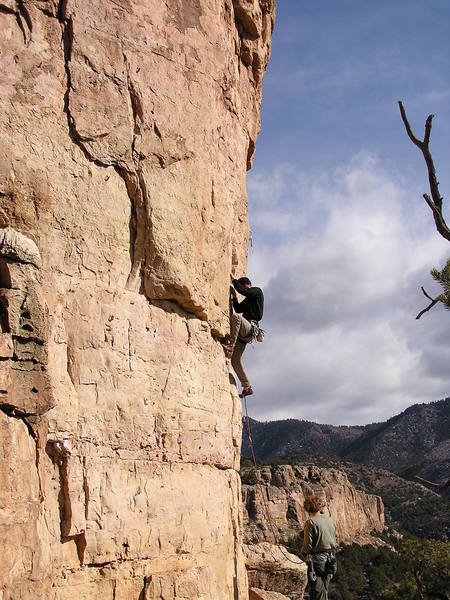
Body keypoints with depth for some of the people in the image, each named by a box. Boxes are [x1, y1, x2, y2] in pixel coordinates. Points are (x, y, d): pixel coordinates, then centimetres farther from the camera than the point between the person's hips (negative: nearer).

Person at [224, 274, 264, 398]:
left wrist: (233, 280, -4)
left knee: (235, 316, -38)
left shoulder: (257, 291, 4)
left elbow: (243, 291, -13)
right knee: (235, 361, 3)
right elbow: (238, 308, 26)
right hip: (243, 332, 9)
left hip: (250, 328, -9)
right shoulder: (248, 299, 30)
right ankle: (247, 387, 9)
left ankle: (230, 346, -41)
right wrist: (234, 296, 19)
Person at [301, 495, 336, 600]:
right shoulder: (330, 520, 5)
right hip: (330, 559, 7)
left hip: (317, 560, -7)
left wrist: (304, 553, 4)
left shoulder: (311, 522, -17)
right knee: (324, 590, 19)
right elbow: (334, 541, 13)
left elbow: (308, 545, -15)